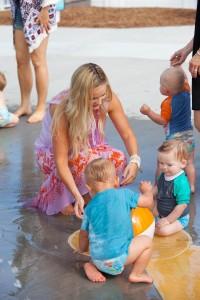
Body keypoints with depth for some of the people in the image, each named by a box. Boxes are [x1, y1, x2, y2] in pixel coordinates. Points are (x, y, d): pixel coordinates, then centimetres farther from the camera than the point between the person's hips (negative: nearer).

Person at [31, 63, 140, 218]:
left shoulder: (109, 99, -22)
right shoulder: (61, 108, -34)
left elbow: (127, 134, -16)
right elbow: (61, 160, -35)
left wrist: (135, 160, -36)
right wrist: (77, 196, -44)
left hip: (87, 148, 4)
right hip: (51, 153, -4)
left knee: (119, 159, -25)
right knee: (84, 160, -36)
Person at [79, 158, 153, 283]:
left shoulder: (90, 207, 7)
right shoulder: (123, 194, -3)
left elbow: (84, 234, 16)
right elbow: (148, 202, 7)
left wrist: (83, 248, 37)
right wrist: (147, 190, 29)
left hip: (97, 258, 5)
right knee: (146, 241, 12)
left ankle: (91, 266, 14)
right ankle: (137, 274, 14)